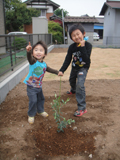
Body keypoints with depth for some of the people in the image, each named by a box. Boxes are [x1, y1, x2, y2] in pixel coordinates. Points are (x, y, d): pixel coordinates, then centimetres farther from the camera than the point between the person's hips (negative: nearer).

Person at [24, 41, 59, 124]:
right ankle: (31, 115, 16)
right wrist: (28, 51, -65)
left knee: (41, 98, 21)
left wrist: (58, 72, 12)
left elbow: (49, 69, 19)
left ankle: (40, 110, 45)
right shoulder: (33, 62, -21)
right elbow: (29, 58, -45)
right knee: (33, 101, -7)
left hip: (39, 86, 7)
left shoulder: (44, 64, 0)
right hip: (31, 86, -6)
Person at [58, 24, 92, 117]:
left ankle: (82, 108, -13)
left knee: (80, 85, -21)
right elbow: (67, 60, -15)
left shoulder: (88, 45, -26)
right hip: (75, 67, 5)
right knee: (72, 81, 27)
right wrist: (62, 70, -25)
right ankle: (73, 90, 66)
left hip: (83, 68, -5)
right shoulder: (72, 47, -17)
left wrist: (82, 47, -42)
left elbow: (86, 59, -37)